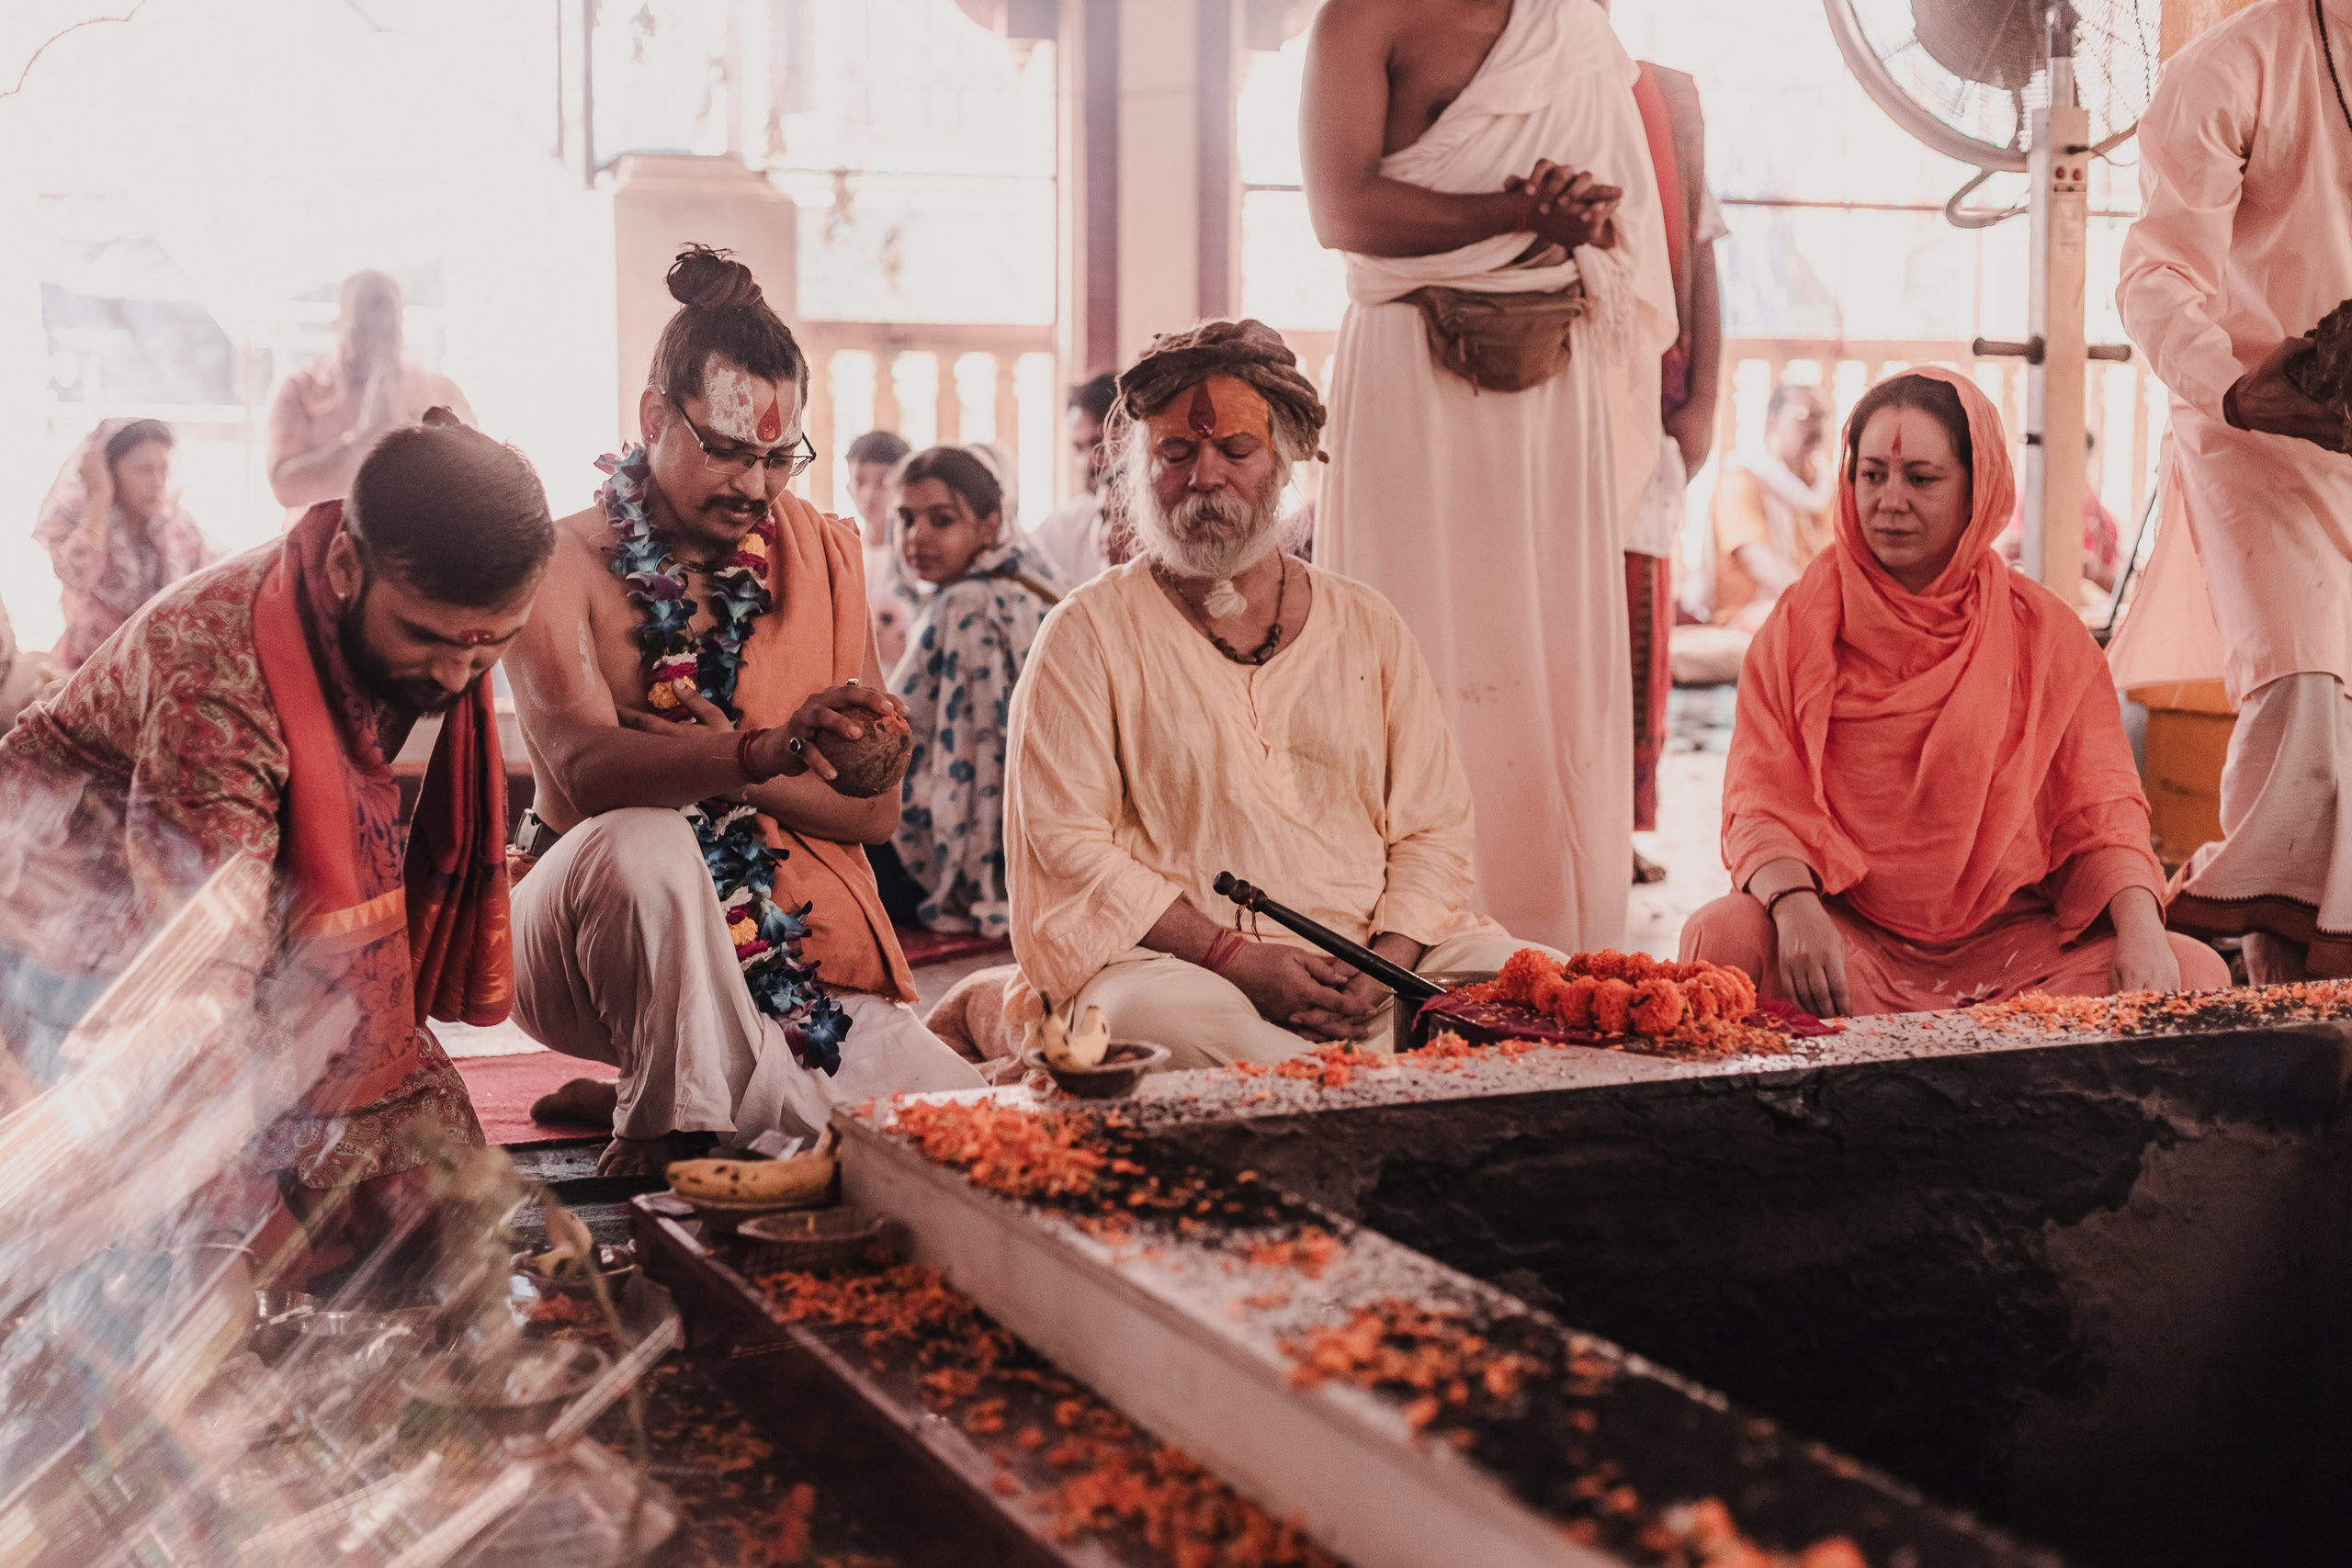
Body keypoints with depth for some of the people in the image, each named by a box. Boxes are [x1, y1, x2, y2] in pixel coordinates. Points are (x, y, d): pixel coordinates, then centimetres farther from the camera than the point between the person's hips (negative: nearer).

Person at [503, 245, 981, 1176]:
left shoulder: (824, 554, 6)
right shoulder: (565, 562, -5)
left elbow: (877, 807, 2)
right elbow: (587, 768, -24)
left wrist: (722, 759, -15)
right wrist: (768, 751, -41)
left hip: (790, 940, 5)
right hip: (590, 948, -4)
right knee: (644, 845, -39)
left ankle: (646, 1096, 10)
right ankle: (675, 1117, -13)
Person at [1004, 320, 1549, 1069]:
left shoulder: (1368, 626, 16)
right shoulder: (1088, 633, 5)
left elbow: (1431, 826, 12)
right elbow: (1062, 844, -4)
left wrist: (1386, 959, -9)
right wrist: (1234, 959, -15)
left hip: (1367, 966, 3)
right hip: (1172, 961, -2)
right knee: (1167, 1016, -37)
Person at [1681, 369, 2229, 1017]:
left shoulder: (2044, 631, 8)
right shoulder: (1802, 624, 5)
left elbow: (2101, 810, 3)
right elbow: (1761, 801, -4)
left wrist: (2142, 927, -18)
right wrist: (1796, 907, -26)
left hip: (2015, 938, 2)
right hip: (1849, 934, -2)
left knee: (2198, 972, -22)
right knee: (1721, 936, -32)